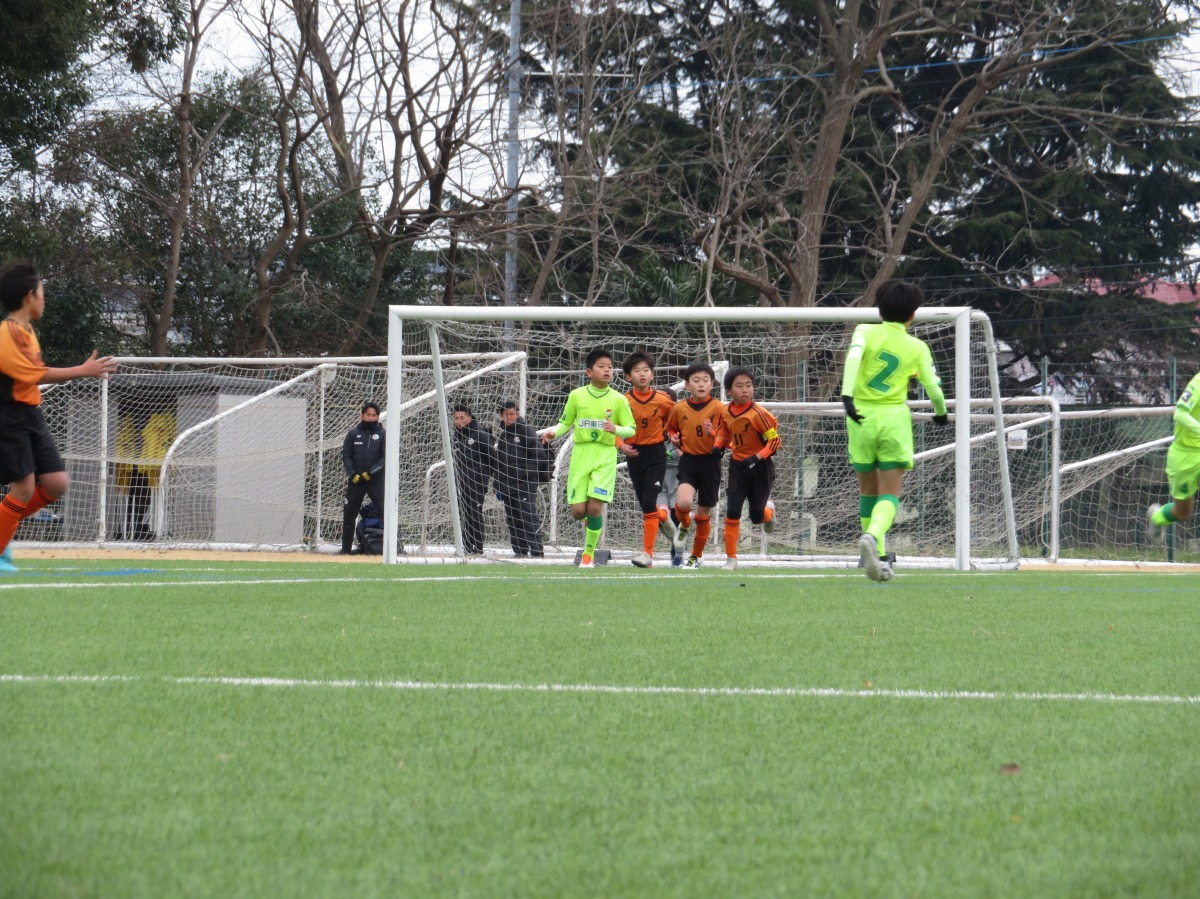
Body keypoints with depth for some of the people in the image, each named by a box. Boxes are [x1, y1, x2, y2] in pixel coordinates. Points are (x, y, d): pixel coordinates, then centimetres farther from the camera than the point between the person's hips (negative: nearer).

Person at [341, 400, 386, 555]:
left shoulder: (382, 434, 2)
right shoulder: (354, 433, 7)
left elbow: (385, 458, -5)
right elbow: (346, 455, 5)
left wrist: (370, 472, -15)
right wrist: (352, 474, -8)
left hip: (376, 480, -3)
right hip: (355, 480, 3)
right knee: (349, 514, 8)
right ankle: (346, 548, 19)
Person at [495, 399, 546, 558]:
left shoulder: (526, 432, -3)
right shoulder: (502, 435, 17)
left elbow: (538, 456, -7)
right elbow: (498, 462, 21)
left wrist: (526, 472, -16)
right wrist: (498, 485, 17)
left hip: (525, 485, -7)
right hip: (507, 485, 7)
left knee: (529, 517, -12)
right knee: (512, 520, 7)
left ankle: (536, 551, -14)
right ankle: (519, 552, 13)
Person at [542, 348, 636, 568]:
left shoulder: (618, 400, -1)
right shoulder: (576, 396, 2)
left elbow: (631, 429, 2)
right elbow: (565, 422, 11)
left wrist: (616, 429, -19)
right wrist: (554, 433, -10)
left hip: (605, 457, -1)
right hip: (580, 453, 1)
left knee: (595, 507, -13)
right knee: (578, 510, -5)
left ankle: (589, 553, 4)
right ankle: (591, 522, 33)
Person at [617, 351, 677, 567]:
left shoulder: (663, 399, -9)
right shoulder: (623, 401, -9)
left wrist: (667, 434, 1)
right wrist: (621, 445, -17)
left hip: (656, 454, -2)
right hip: (635, 454, 2)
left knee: (649, 503, -12)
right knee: (644, 502, 12)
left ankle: (648, 553, -8)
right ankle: (663, 516, 48)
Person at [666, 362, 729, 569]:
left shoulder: (718, 408, -7)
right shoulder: (679, 408, 0)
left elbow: (728, 436, -3)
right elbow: (671, 428, 19)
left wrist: (714, 434, -22)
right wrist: (675, 439, -1)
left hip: (710, 461, -1)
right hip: (688, 460, 1)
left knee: (703, 513, 8)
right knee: (683, 502, -24)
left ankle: (697, 556, 26)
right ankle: (685, 525, 13)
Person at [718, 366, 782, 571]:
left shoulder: (758, 413, -21)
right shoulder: (726, 412, -2)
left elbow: (775, 441, -18)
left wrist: (757, 458, -28)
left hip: (760, 467, -4)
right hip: (738, 466, 4)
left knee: (756, 516, 4)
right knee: (732, 511, -9)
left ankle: (769, 510, 42)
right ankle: (731, 559, -1)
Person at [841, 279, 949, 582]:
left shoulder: (866, 332, 4)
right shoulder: (917, 348, 5)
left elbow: (853, 357, -16)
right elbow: (934, 388, 6)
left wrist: (847, 395, -25)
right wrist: (941, 413, 26)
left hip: (861, 417, 1)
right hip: (894, 420, -1)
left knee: (868, 491, 14)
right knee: (889, 494, -3)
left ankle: (877, 558, 16)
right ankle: (872, 536, -32)